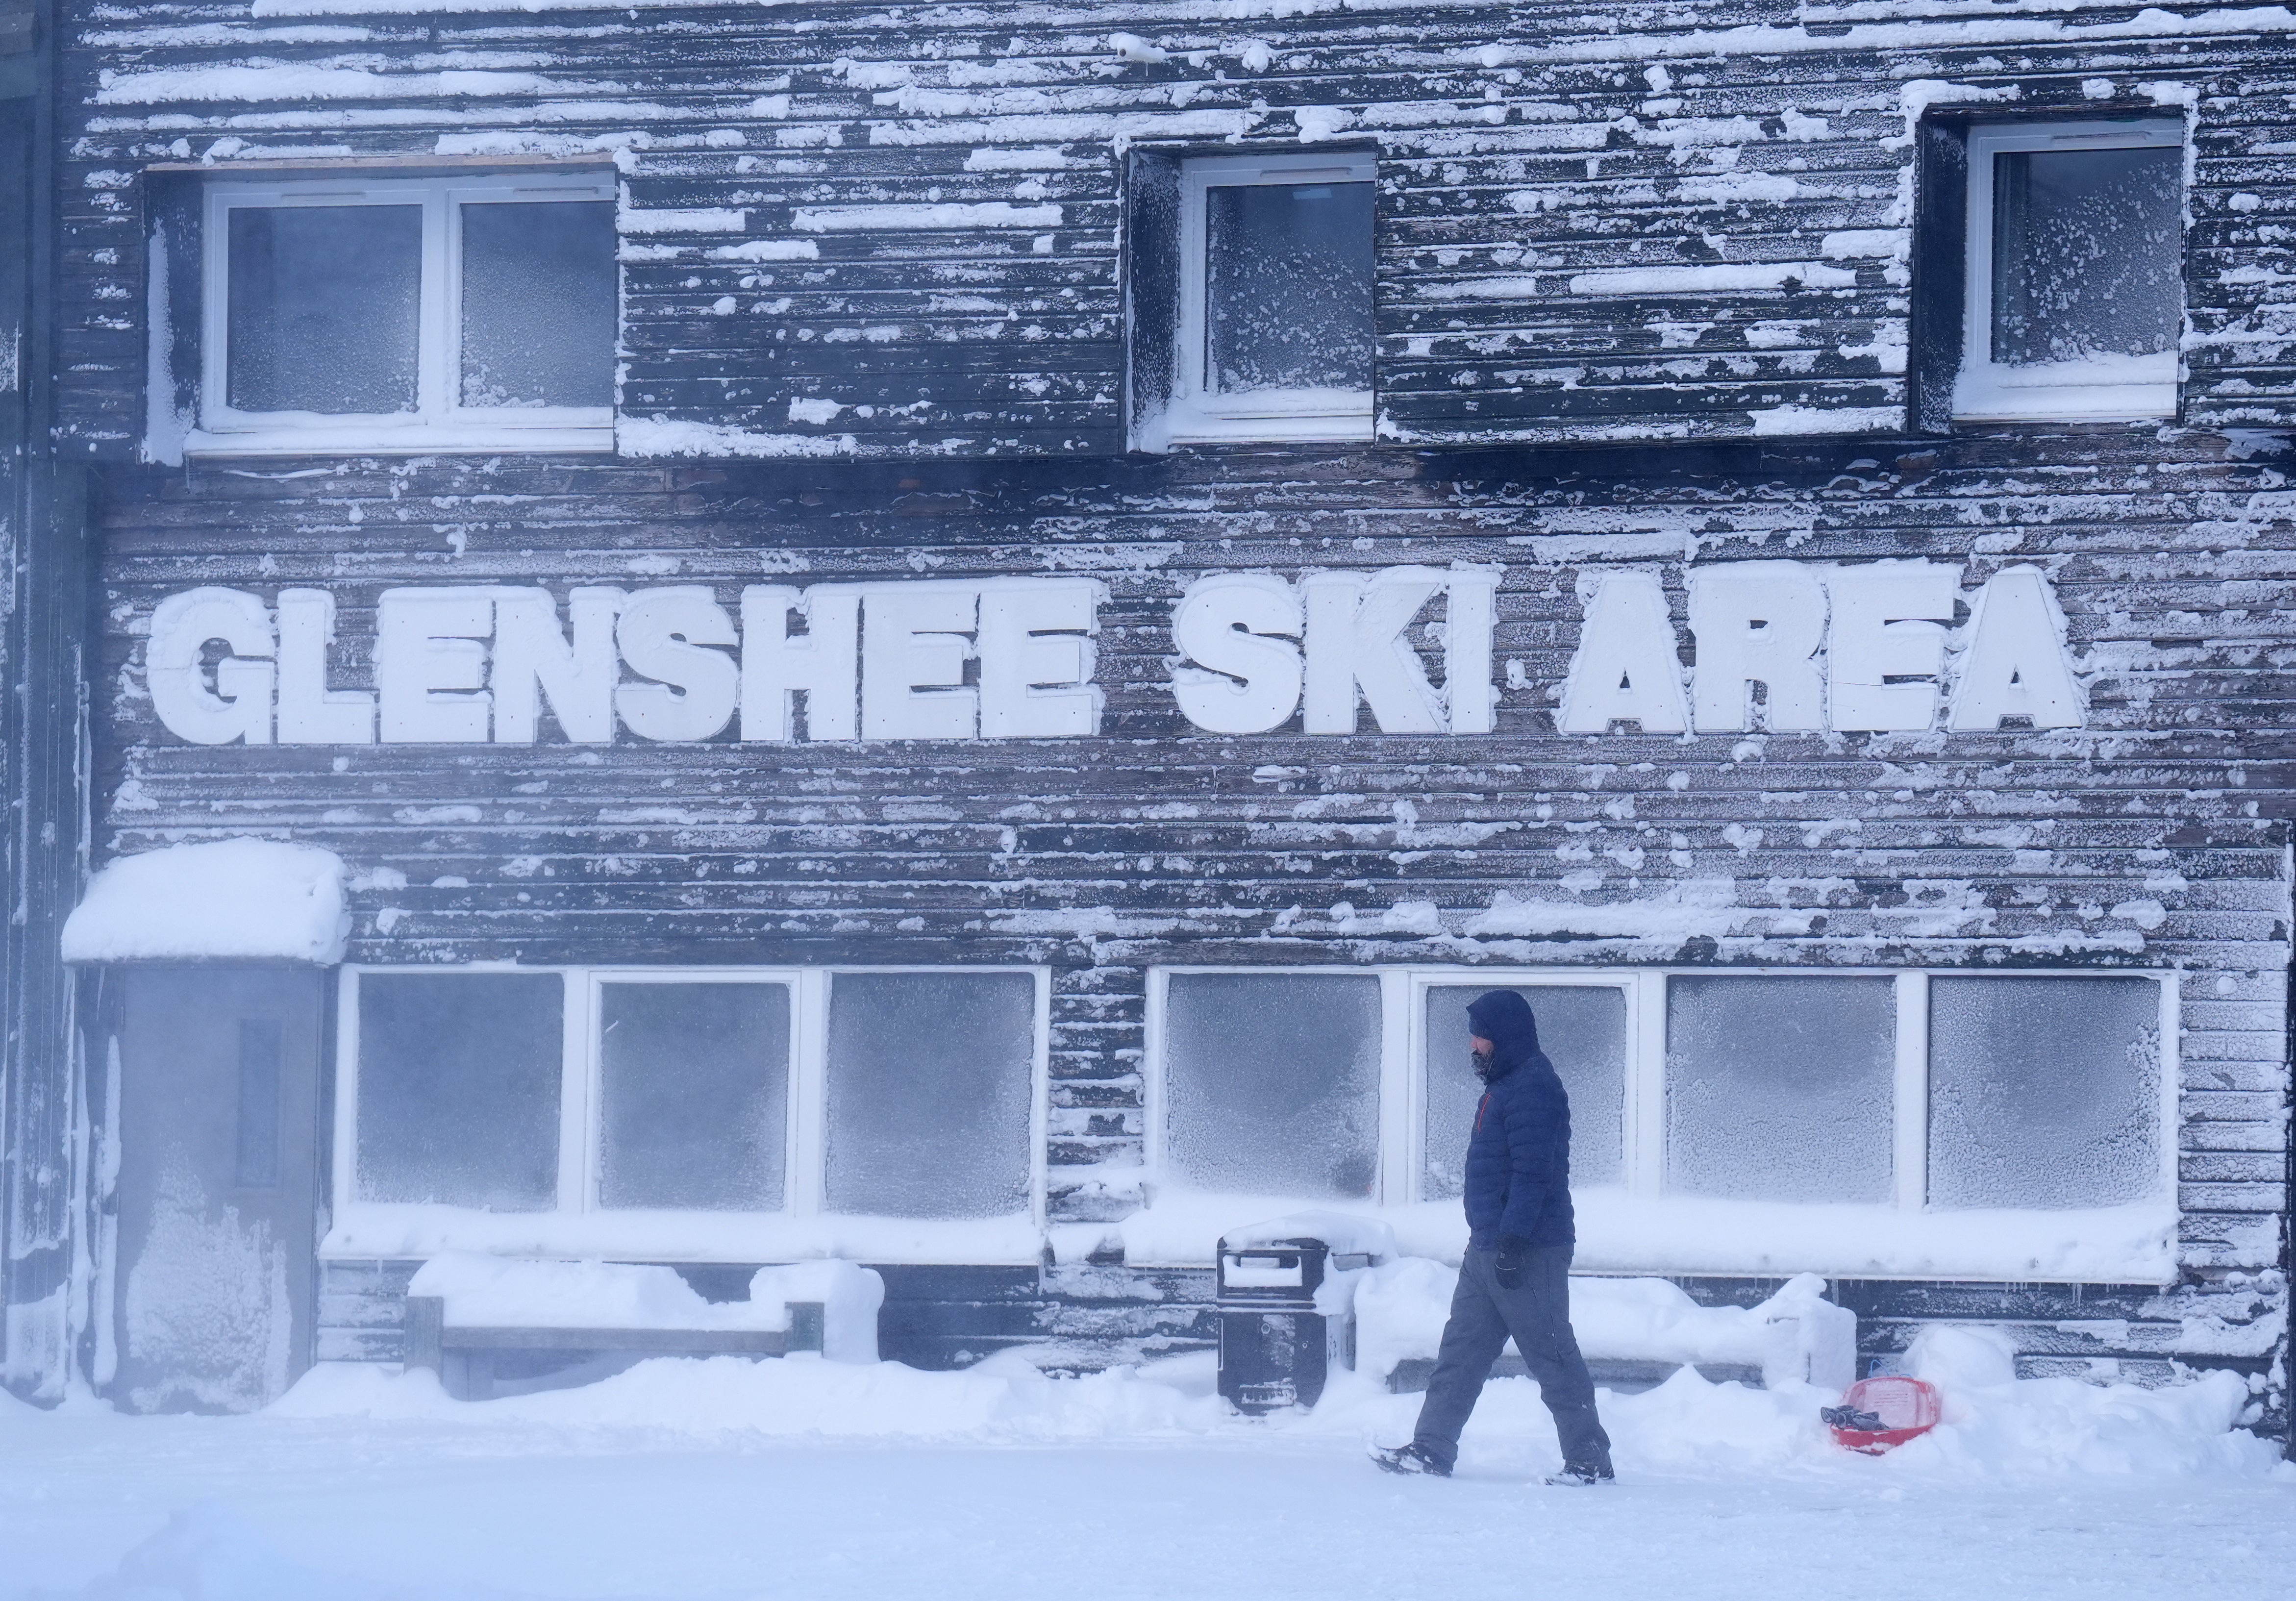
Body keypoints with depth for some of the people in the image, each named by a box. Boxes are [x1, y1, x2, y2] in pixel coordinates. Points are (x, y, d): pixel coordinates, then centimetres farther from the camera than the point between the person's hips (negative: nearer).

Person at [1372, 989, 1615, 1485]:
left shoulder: (1533, 1087, -16)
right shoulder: (1504, 1085, 18)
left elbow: (1533, 1173, -23)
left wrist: (1513, 1240, -26)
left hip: (1529, 1252, -11)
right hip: (1488, 1248, 11)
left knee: (1552, 1357, -6)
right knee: (1461, 1352, 10)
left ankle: (1590, 1462, -2)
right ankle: (1431, 1450, 12)